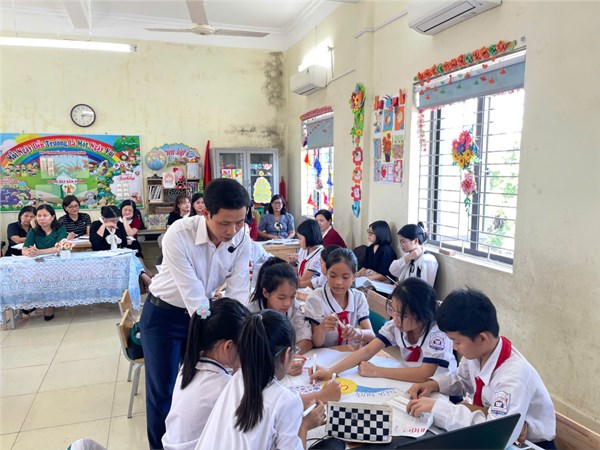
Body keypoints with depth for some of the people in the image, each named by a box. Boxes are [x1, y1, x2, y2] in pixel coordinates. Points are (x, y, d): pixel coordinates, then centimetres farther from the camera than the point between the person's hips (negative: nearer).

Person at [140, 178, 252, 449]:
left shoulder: (241, 238, -19)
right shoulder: (178, 236, -32)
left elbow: (237, 293, -17)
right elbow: (195, 299, -32)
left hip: (204, 312, 4)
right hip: (163, 316, -4)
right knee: (162, 390, 7)